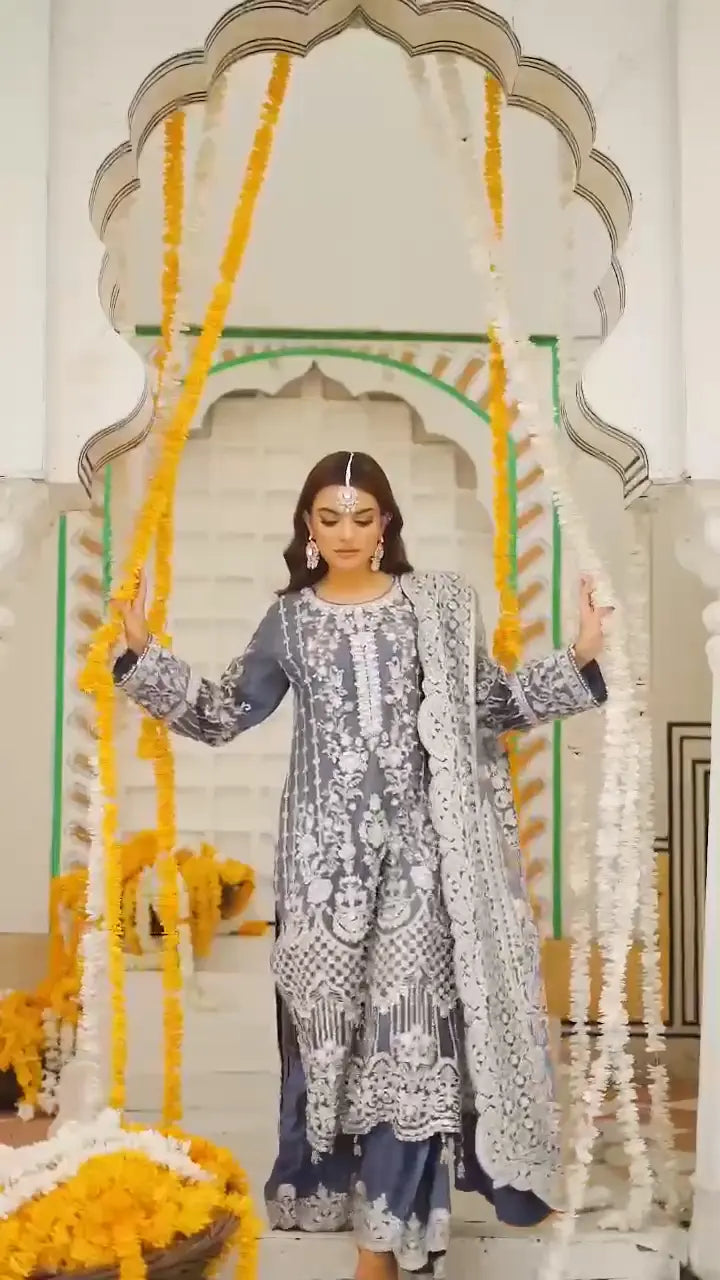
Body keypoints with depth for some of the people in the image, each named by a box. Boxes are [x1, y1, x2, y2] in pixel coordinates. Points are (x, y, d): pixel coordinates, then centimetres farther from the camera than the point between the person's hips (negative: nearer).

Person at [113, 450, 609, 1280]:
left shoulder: (435, 606, 4)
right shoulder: (289, 620, 7)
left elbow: (491, 705, 9)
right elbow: (221, 716, 9)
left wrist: (578, 661, -1)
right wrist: (142, 654, 0)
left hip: (416, 844, -1)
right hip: (327, 847, 1)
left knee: (408, 1012, -4)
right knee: (332, 1013, 5)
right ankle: (371, 1180, 27)